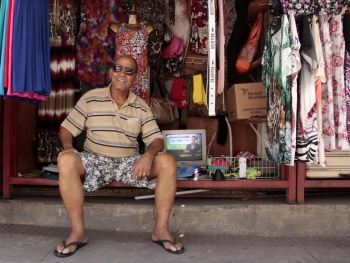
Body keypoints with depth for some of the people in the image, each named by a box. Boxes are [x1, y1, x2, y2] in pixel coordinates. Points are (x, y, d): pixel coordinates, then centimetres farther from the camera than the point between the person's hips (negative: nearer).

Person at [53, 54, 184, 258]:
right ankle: (78, 230, -21)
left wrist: (149, 155, -22)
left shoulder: (141, 107, 5)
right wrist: (68, 146, -18)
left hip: (130, 164, 2)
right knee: (66, 160, -33)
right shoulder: (91, 98, 1)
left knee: (168, 162, -24)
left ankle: (161, 229, -14)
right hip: (95, 161, -1)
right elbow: (67, 128, 5)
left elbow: (157, 139, 2)